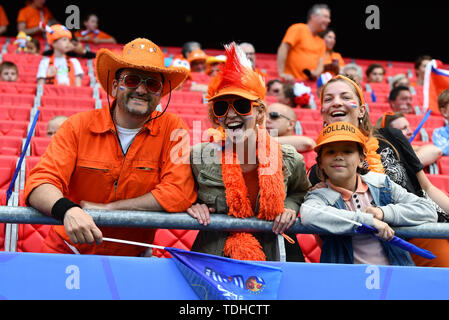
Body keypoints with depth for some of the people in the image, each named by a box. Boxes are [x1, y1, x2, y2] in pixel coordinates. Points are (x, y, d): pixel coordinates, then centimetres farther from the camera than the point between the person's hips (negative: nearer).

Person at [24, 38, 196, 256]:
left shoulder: (172, 129, -4)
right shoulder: (78, 126, -4)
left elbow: (179, 193, -13)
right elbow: (40, 182, -12)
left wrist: (106, 208, -15)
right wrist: (68, 210, -34)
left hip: (132, 257, 1)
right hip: (68, 249, 0)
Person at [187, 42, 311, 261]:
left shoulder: (289, 161, -3)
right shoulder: (199, 158, -6)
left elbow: (301, 192, 18)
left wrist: (291, 207, -1)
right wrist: (192, 206, -8)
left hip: (270, 259, -2)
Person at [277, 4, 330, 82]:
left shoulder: (321, 43, 18)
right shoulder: (298, 29, 1)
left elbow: (320, 63, 13)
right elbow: (283, 49, -9)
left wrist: (316, 73, -13)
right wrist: (282, 74, -18)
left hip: (309, 82, 5)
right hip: (292, 80, -5)